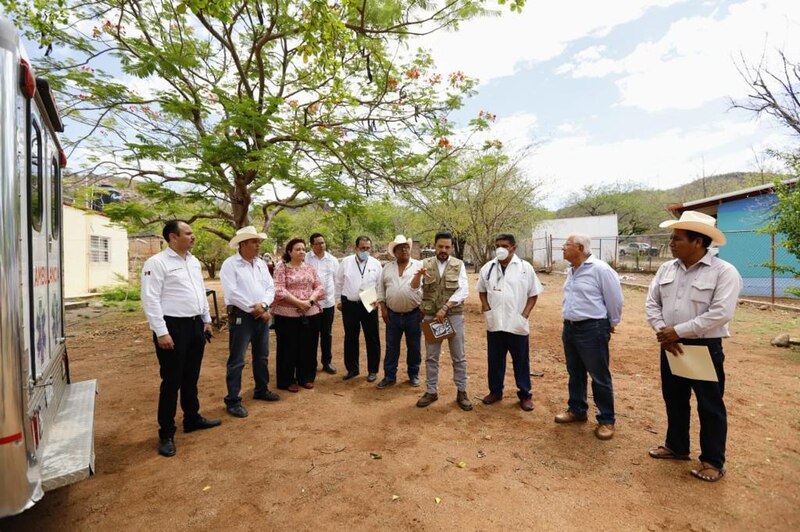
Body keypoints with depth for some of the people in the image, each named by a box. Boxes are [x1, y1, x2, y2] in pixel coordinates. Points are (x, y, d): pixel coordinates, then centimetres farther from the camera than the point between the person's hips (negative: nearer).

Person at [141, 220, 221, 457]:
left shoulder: (194, 261, 12)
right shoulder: (157, 262, -12)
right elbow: (151, 299, -16)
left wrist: (207, 320, 16)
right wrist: (162, 332, -19)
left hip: (195, 324, 7)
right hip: (173, 326, -7)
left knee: (191, 377, 19)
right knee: (172, 381, 2)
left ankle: (192, 418, 35)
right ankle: (166, 433, 18)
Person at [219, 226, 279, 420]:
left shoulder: (261, 264, 10)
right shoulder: (230, 264, -10)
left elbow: (270, 287, 6)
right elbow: (232, 293, -18)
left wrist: (262, 305, -12)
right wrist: (253, 309, -15)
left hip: (261, 315, 7)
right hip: (241, 316, -6)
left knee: (261, 356, 17)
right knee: (237, 360, 1)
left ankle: (261, 389, 34)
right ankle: (233, 400, 13)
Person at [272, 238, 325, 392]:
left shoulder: (310, 268, 11)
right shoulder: (281, 268, -3)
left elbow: (319, 287, 5)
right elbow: (279, 291, -14)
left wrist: (310, 301, -13)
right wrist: (298, 302, -18)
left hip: (311, 313, 4)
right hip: (287, 314, -4)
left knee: (308, 347, 11)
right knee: (288, 348, 5)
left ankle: (306, 377, 26)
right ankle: (287, 381, 20)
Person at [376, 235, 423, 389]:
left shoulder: (419, 266, -2)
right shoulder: (387, 268, 6)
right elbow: (381, 289, 7)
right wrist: (383, 309, 1)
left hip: (414, 314, -2)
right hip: (393, 315, 2)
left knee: (414, 347, 11)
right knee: (391, 347, 10)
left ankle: (414, 374, 28)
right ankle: (389, 376, 23)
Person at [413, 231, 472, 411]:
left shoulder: (459, 265, -1)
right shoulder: (426, 264, 2)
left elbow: (463, 291, -10)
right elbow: (413, 287, -8)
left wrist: (445, 308, -19)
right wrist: (418, 275, -30)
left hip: (454, 316, -1)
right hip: (430, 316, 1)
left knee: (459, 356, 8)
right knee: (431, 356, 11)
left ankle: (461, 392, 23)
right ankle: (431, 391, 25)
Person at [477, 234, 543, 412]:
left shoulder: (525, 267, -5)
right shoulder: (488, 268, 3)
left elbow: (533, 294, 0)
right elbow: (482, 290, 14)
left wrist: (525, 314, -9)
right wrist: (486, 307, -1)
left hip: (517, 324, -2)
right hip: (494, 323, 3)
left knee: (521, 361, 10)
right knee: (495, 360, 14)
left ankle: (525, 394, 26)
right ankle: (495, 391, 31)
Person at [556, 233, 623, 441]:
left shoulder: (600, 269, -16)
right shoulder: (571, 270, 9)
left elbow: (615, 299, -10)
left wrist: (611, 324, 2)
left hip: (592, 329, -8)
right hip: (570, 327, 8)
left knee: (599, 377, 5)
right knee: (575, 373, 18)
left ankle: (606, 420, 20)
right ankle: (576, 410, 34)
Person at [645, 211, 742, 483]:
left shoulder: (724, 271, -13)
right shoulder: (666, 269, 4)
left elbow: (720, 313, -21)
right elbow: (652, 303, 3)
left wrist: (678, 331, -20)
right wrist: (663, 333, -11)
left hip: (705, 348, -5)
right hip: (670, 347, 5)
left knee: (710, 406, 9)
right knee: (674, 400, 18)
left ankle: (713, 461, 27)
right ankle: (676, 446, 37)